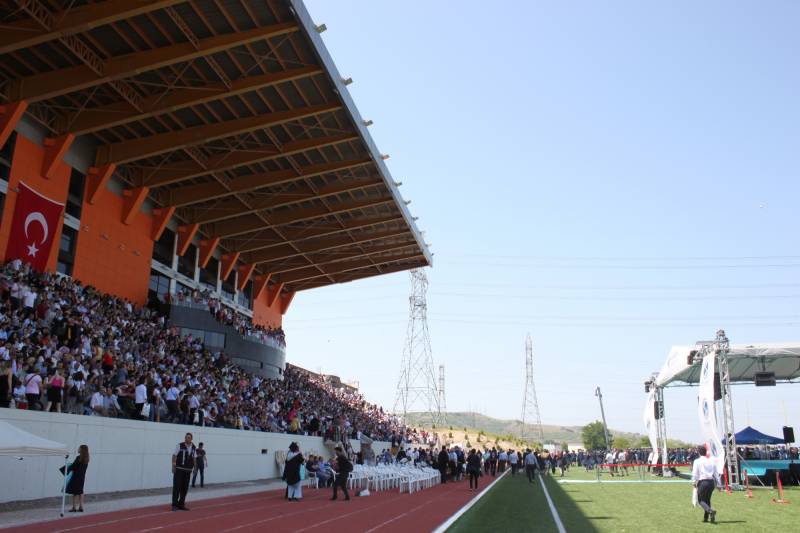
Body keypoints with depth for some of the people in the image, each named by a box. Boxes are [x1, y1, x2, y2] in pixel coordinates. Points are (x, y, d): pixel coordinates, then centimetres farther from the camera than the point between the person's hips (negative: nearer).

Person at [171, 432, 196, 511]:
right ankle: (174, 504, 2)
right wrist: (173, 466, -12)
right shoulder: (180, 445, -7)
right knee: (176, 487, -4)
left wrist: (194, 468, 11)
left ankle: (181, 504, 17)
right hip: (179, 469, -5)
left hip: (188, 470, 5)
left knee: (185, 488, 8)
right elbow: (174, 456, -7)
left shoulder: (193, 448, 6)